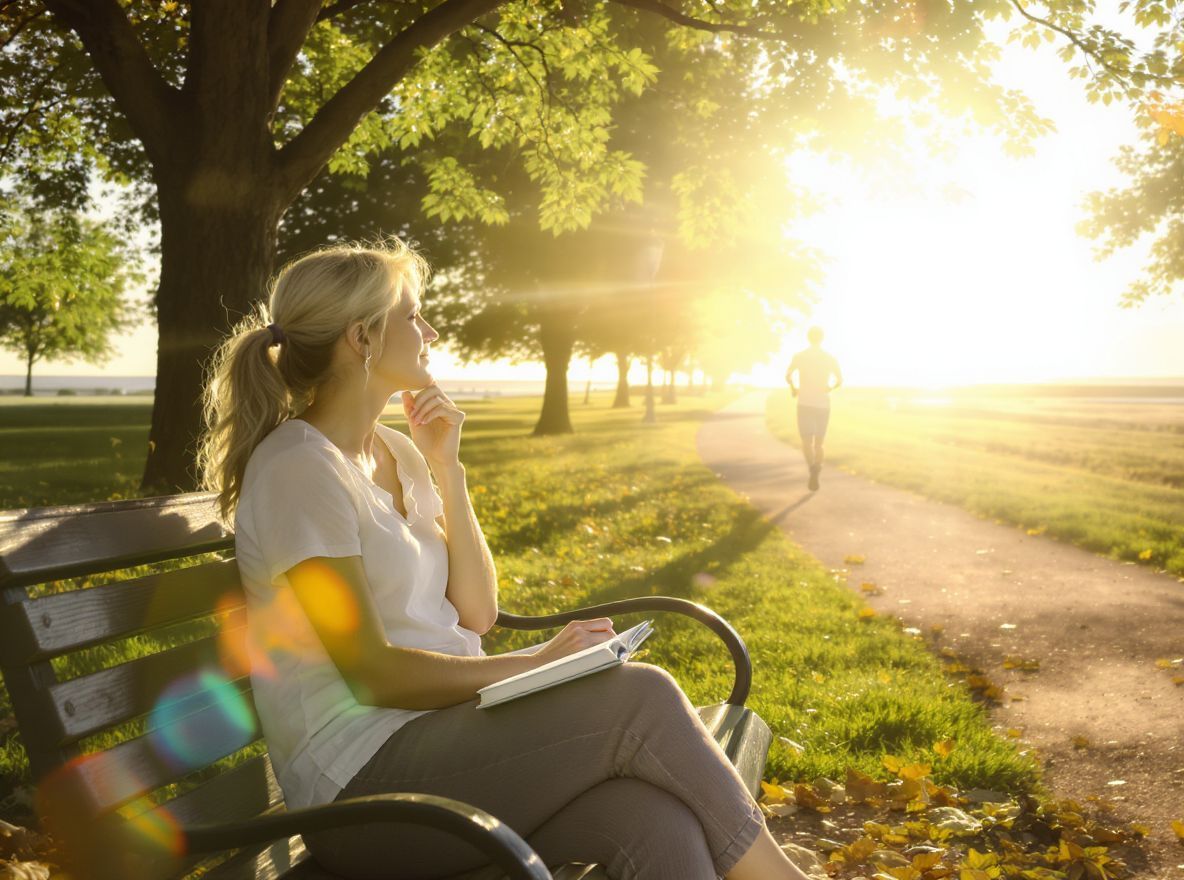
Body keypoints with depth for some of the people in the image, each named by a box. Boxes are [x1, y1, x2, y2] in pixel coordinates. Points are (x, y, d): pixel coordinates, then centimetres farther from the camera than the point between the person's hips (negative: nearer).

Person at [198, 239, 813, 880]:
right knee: (640, 698, -19)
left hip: (442, 730, 7)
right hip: (363, 782, -7)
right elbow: (371, 674, -16)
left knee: (661, 827, -20)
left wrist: (446, 468, 0)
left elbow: (476, 613, 8)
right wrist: (540, 663, -11)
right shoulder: (298, 468, -12)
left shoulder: (396, 451, 12)